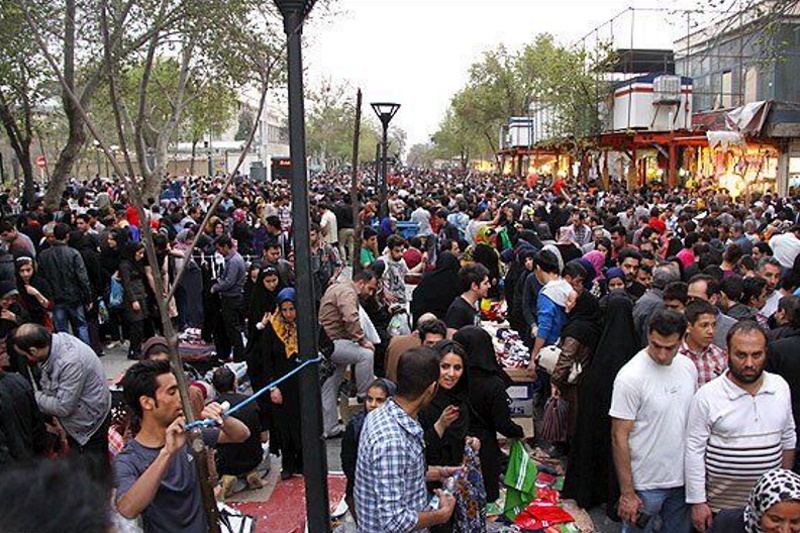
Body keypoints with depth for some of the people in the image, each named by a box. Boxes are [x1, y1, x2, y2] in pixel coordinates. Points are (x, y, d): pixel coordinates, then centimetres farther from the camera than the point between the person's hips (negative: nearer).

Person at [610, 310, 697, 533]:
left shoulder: (688, 367, 0)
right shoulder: (631, 377, -19)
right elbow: (619, 437, -16)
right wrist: (627, 493, -15)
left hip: (682, 480, 6)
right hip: (645, 484, -5)